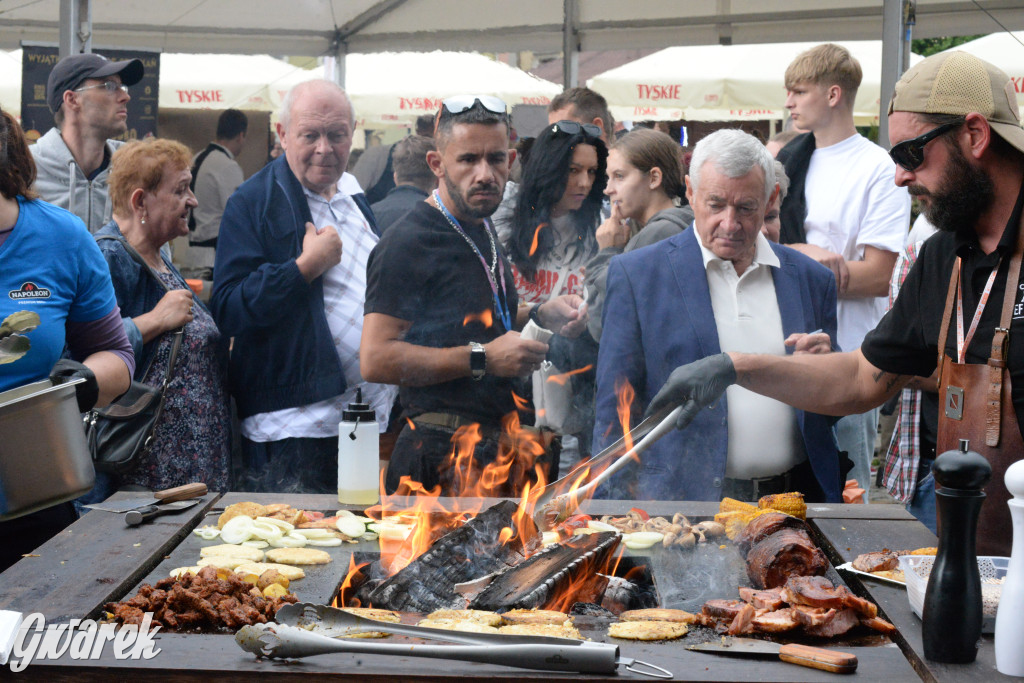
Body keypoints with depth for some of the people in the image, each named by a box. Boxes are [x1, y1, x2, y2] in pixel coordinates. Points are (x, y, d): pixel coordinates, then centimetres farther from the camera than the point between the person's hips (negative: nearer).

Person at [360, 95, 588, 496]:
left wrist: (540, 316, 11)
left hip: (498, 448, 9)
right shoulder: (407, 243, -15)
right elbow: (376, 359, -23)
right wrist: (483, 358, -22)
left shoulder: (482, 231, 16)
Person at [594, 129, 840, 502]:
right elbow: (615, 412, 4)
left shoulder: (811, 278, 13)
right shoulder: (636, 274, 4)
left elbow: (832, 411, 19)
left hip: (792, 502, 3)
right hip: (679, 503, -3)